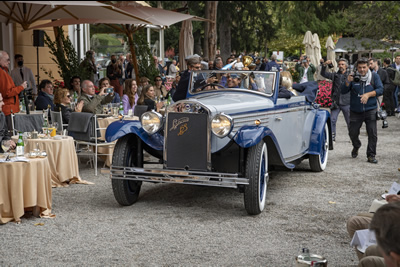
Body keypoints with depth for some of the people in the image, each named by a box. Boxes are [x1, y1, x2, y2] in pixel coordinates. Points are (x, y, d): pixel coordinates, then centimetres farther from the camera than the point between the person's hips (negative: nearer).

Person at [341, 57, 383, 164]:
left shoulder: (374, 76, 2)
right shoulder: (353, 77, 0)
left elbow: (380, 90, -4)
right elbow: (343, 91, -4)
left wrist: (368, 94, -17)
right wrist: (348, 81, -21)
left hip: (370, 110, -1)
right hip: (355, 111, 1)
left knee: (373, 134, -6)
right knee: (353, 133, 8)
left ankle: (371, 156, 4)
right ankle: (356, 147, 39)